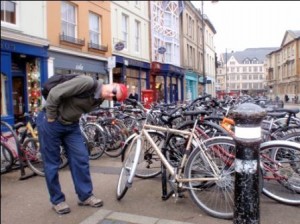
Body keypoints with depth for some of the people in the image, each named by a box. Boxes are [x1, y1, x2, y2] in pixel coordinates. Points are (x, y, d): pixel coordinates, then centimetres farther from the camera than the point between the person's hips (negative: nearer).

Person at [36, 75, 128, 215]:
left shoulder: (99, 100, -1)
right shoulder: (88, 82, -27)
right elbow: (55, 93, -27)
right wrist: (51, 117, -18)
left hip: (71, 126, 7)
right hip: (51, 122, -7)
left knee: (81, 158, 2)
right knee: (52, 163, 4)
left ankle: (85, 195, 16)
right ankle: (57, 200, 19)